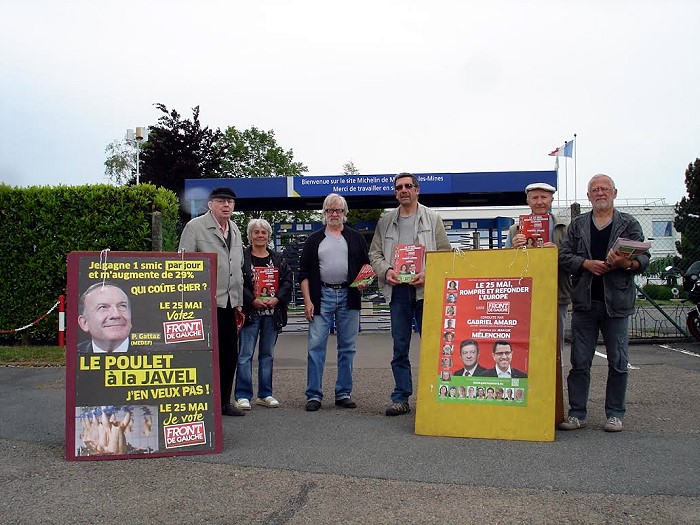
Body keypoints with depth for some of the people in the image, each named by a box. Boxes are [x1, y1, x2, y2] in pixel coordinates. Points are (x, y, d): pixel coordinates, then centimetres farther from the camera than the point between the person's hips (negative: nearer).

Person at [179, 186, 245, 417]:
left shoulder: (235, 230, 18)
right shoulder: (195, 227, -3)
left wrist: (239, 302, 20)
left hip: (230, 304, 7)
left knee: (230, 355, 10)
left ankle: (224, 401, 23)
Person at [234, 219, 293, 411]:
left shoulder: (277, 259, 12)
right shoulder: (242, 257, 0)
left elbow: (288, 280, 7)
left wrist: (277, 298, -8)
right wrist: (253, 300, -16)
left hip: (272, 313, 4)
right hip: (250, 313, -4)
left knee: (267, 354, 11)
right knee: (245, 355, -4)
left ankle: (265, 394, 19)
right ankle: (243, 395, 2)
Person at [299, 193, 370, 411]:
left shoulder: (356, 238, 13)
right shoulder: (314, 240, 10)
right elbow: (304, 273, 6)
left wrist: (364, 281, -8)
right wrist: (307, 301, -3)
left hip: (348, 296, 1)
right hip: (321, 296, -1)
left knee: (347, 347, 5)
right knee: (316, 346, -5)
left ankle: (344, 394, 14)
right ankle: (313, 395, 1)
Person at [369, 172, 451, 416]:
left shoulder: (432, 219, 7)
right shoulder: (385, 221, 14)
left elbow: (445, 253, 3)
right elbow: (375, 253, 13)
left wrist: (428, 274, -12)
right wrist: (386, 270, -7)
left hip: (425, 288, -2)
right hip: (398, 289, 2)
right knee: (400, 346, 5)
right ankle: (401, 398, 11)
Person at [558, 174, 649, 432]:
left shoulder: (629, 224, 8)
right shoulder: (577, 224, 13)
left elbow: (644, 258, 2)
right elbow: (564, 256, 5)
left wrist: (626, 263, -19)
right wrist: (587, 263, -12)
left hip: (617, 302, -1)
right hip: (584, 301, 1)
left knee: (618, 362, 4)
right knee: (579, 361, 2)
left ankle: (615, 414, 16)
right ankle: (577, 413, 9)